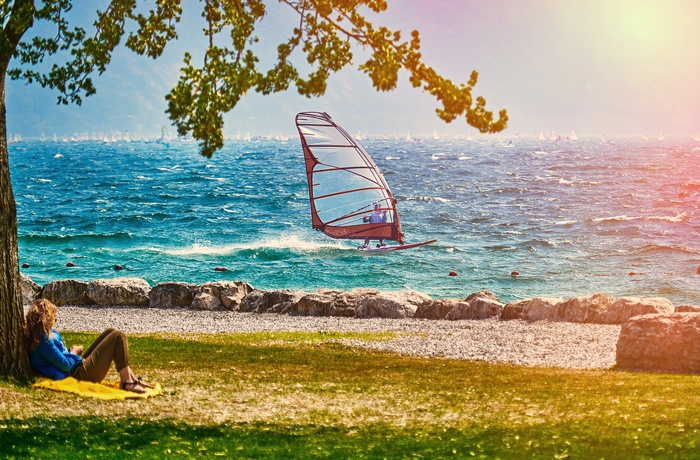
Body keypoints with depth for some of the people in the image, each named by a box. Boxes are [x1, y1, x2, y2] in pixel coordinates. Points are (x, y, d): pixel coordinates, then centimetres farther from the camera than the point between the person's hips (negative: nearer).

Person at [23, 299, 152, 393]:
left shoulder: (46, 334, 9)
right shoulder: (44, 341, -22)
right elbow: (65, 365, -22)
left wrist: (71, 351, 2)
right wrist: (74, 352, -4)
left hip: (81, 364, 11)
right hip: (81, 372, -11)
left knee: (111, 332, 14)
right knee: (118, 336, -10)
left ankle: (132, 378, 10)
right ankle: (127, 383, -9)